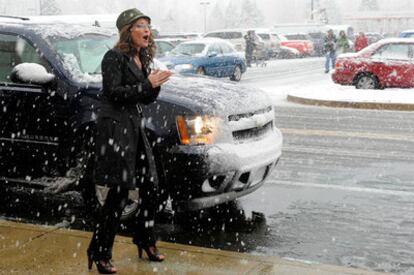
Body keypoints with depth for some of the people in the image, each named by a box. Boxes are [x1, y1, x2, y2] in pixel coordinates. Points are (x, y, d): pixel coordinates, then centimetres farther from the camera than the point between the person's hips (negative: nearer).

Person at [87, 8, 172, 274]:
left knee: (151, 187, 10)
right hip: (115, 127, -8)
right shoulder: (114, 57, -8)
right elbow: (114, 92, -18)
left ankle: (145, 240, 30)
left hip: (136, 127, 8)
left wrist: (156, 84, -2)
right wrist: (148, 84, -17)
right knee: (118, 194, -9)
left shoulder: (142, 59, 16)